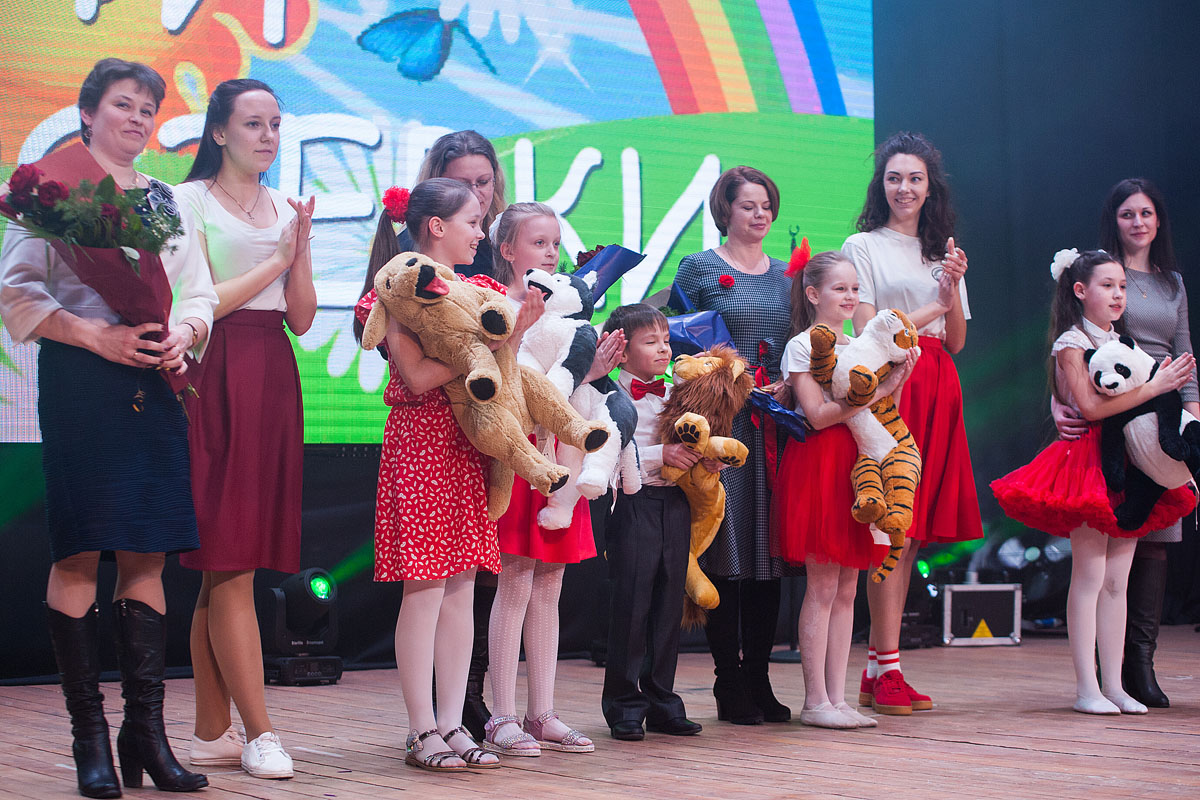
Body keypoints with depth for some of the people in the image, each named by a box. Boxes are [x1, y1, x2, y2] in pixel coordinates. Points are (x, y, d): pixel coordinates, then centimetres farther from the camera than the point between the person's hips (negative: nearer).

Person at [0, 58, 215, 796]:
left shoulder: (166, 201, 19)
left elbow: (201, 293, 17)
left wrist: (185, 333, -5)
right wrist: (97, 334, -15)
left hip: (154, 381, 5)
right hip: (78, 378, -5)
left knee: (146, 555, 3)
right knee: (79, 553, -6)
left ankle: (146, 729, 6)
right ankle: (90, 736, -1)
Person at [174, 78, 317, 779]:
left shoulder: (285, 210, 19)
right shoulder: (192, 200, 2)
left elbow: (302, 318, 14)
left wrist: (302, 248, -1)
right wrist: (276, 260, -4)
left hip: (274, 380, 6)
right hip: (217, 382, -6)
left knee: (227, 567, 6)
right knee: (231, 564, -9)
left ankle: (213, 732, 8)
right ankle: (259, 734, -6)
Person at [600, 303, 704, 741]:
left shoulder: (674, 396, 14)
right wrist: (661, 455, -21)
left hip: (674, 503, 6)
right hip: (634, 503, -6)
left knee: (668, 603, 9)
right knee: (631, 603, -4)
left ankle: (661, 701, 17)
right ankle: (624, 705, 4)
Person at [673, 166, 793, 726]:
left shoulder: (785, 275, 17)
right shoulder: (699, 269, 3)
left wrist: (785, 387, -1)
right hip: (722, 424, -5)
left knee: (770, 549, 4)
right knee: (726, 551, -5)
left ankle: (758, 677, 11)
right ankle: (730, 684, 1)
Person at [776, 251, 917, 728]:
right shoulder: (801, 346, -5)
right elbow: (818, 415, -15)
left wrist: (897, 382, -3)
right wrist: (877, 392, -20)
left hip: (858, 465, 7)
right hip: (818, 467, -7)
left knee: (847, 588, 6)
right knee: (822, 586, -6)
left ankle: (838, 696, 9)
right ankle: (815, 700, -1)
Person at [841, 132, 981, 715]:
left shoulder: (941, 251, 21)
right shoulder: (863, 247, 5)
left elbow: (956, 342, 14)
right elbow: (869, 330, -6)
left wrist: (955, 287, -2)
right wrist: (935, 305, -5)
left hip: (938, 390, 6)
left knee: (914, 528, 2)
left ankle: (875, 673, 6)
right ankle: (888, 672, -9)